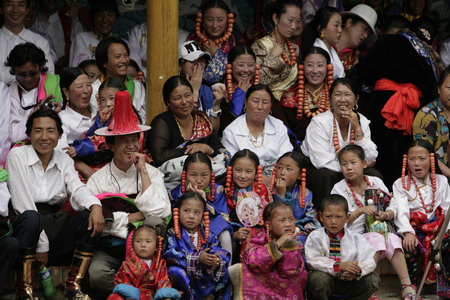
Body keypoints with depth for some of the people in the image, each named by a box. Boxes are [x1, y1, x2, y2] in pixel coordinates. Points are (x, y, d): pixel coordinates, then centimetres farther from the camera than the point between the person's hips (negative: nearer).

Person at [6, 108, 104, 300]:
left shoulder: (64, 160, 13)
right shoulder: (17, 155, -4)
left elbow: (77, 190, -4)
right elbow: (22, 203, -13)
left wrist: (95, 206, -29)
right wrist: (40, 244, -19)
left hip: (55, 223, 5)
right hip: (29, 226, -5)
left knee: (90, 217, -18)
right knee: (31, 217, -36)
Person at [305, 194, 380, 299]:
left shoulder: (355, 238, -2)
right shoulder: (315, 237, -8)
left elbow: (370, 260, -12)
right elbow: (313, 261, -22)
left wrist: (357, 271, -35)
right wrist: (339, 266, -35)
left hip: (348, 281, 3)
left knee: (373, 279, -17)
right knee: (319, 277, -36)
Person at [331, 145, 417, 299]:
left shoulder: (376, 182, 9)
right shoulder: (339, 188, 0)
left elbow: (392, 209, 8)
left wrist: (385, 215, -16)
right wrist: (361, 211, -22)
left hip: (379, 231, 3)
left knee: (392, 239, -29)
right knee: (377, 238, -33)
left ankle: (406, 285, -33)